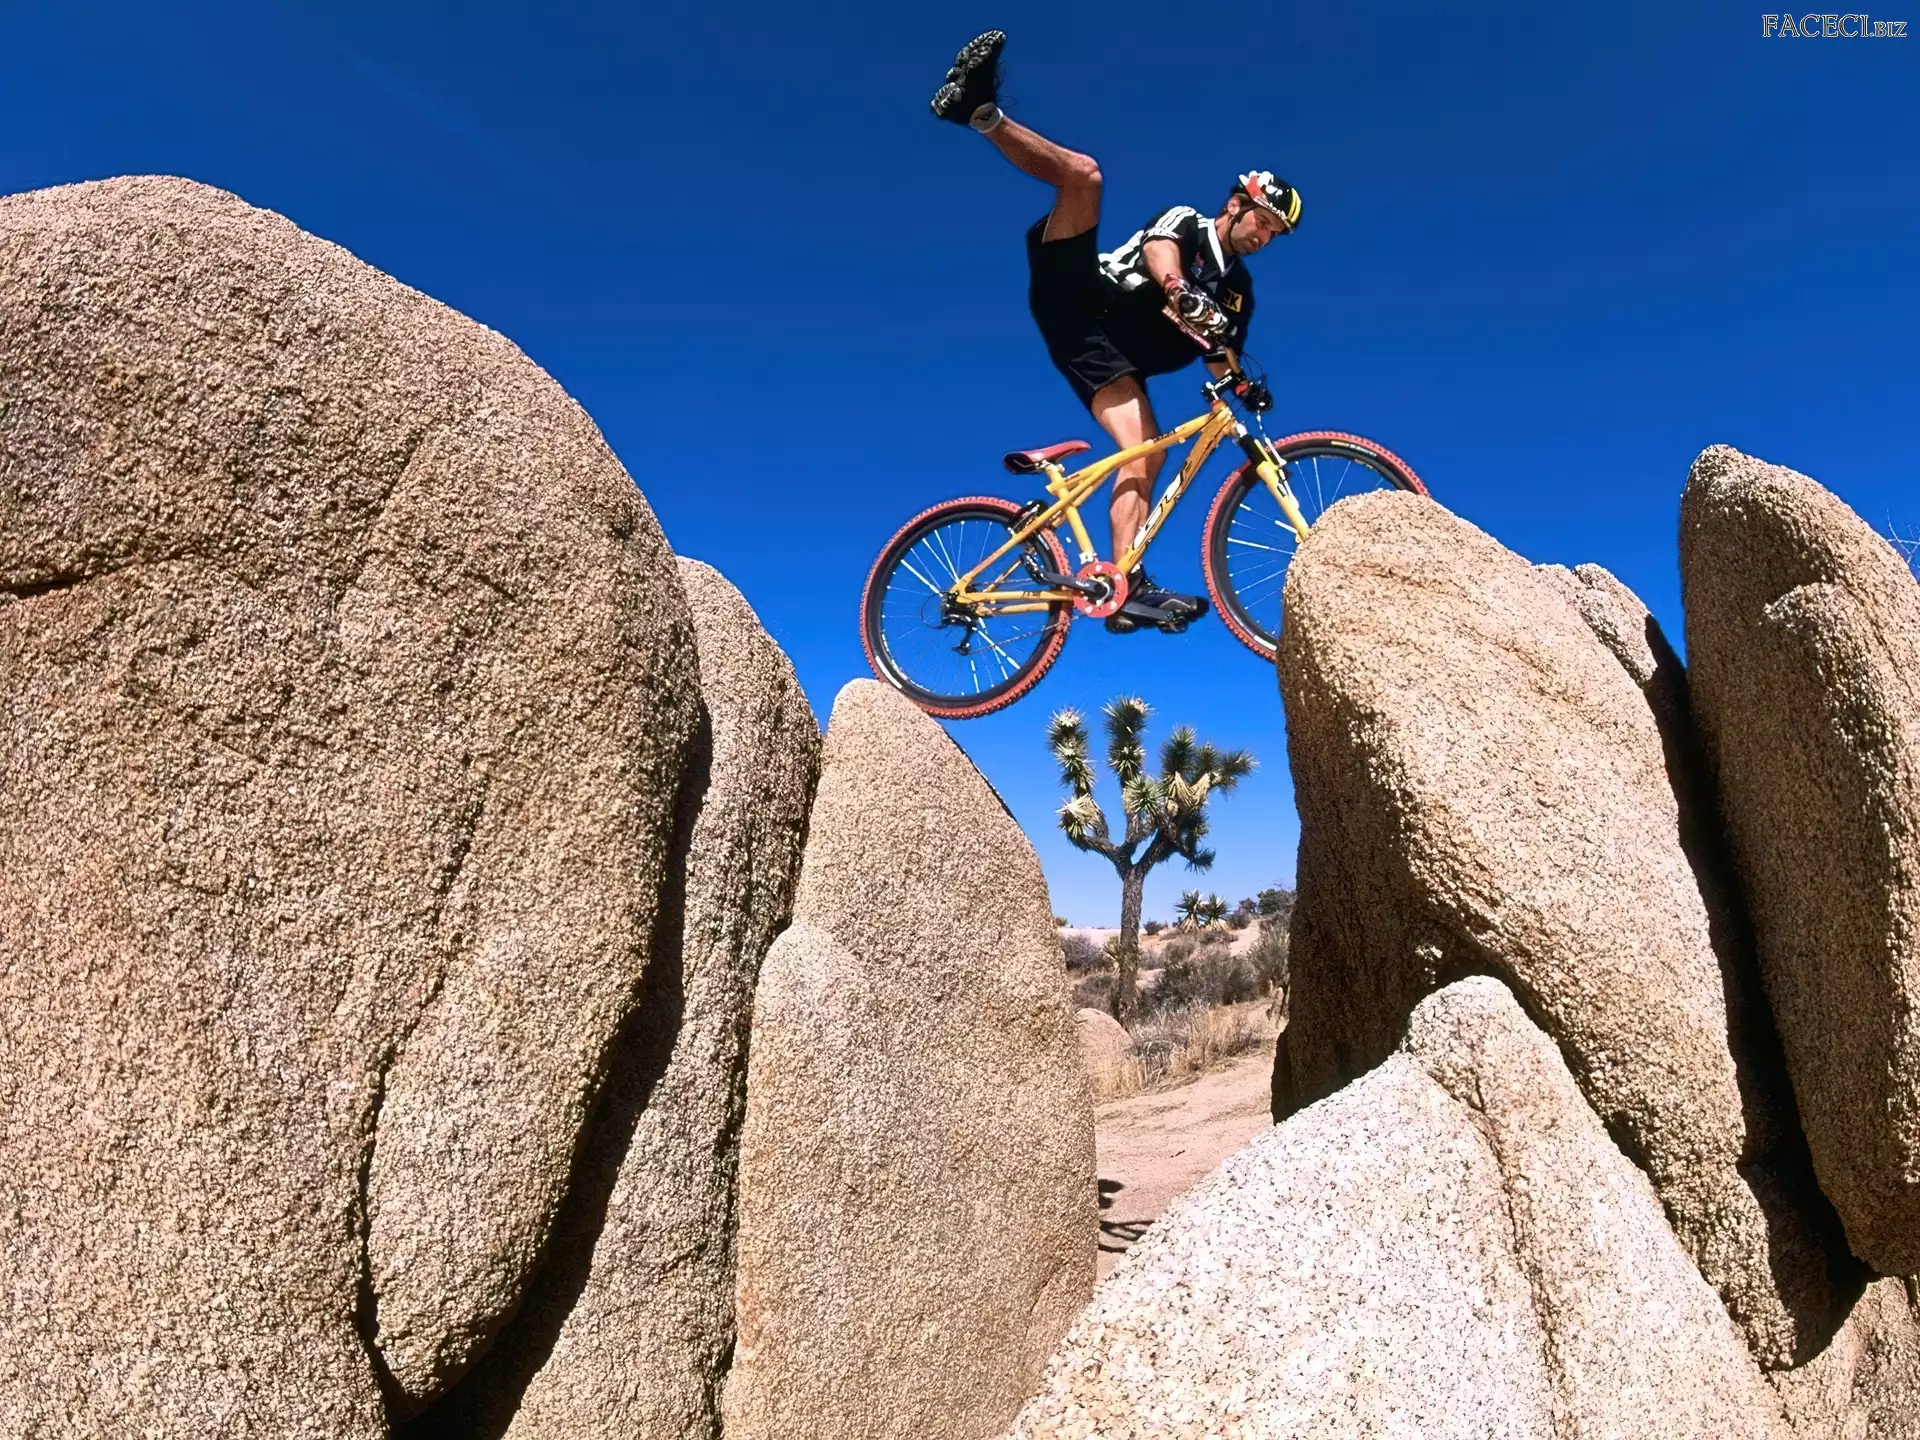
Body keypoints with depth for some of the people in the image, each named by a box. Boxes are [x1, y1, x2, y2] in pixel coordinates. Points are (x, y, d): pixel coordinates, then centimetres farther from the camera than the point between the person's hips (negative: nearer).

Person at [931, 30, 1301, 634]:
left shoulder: (1238, 292, 21)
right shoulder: (1185, 220, 10)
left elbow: (1220, 360, 13)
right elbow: (1156, 249, -14)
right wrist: (1177, 288, -39)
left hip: (1109, 357, 3)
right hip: (1076, 302, -3)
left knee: (1147, 452, -21)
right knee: (1083, 172, -21)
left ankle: (1129, 590, -30)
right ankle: (980, 110, -31)